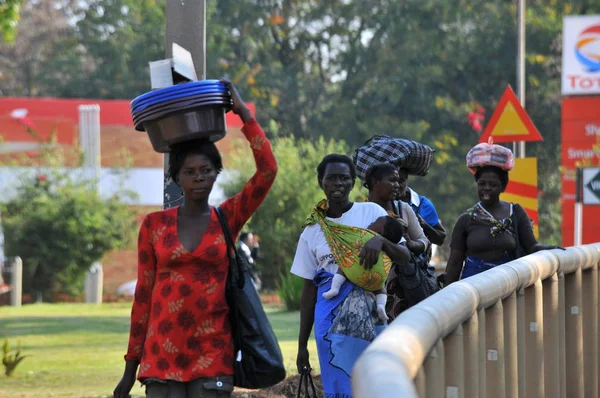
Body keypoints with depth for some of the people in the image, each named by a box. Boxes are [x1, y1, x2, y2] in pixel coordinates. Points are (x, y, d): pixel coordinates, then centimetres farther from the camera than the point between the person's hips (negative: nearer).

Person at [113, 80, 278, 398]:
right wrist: (131, 366, 8)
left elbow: (267, 171, -7)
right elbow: (144, 293, 9)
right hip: (163, 352, 1)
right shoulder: (154, 225, 7)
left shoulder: (228, 218, 5)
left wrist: (243, 113, -5)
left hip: (212, 354, -1)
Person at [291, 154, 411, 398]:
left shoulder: (371, 213, 5)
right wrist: (302, 344, 12)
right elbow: (309, 290, 13)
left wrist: (381, 240, -22)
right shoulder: (312, 231, 11)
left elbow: (404, 257, -1)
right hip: (329, 314, 2)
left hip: (370, 313, -2)